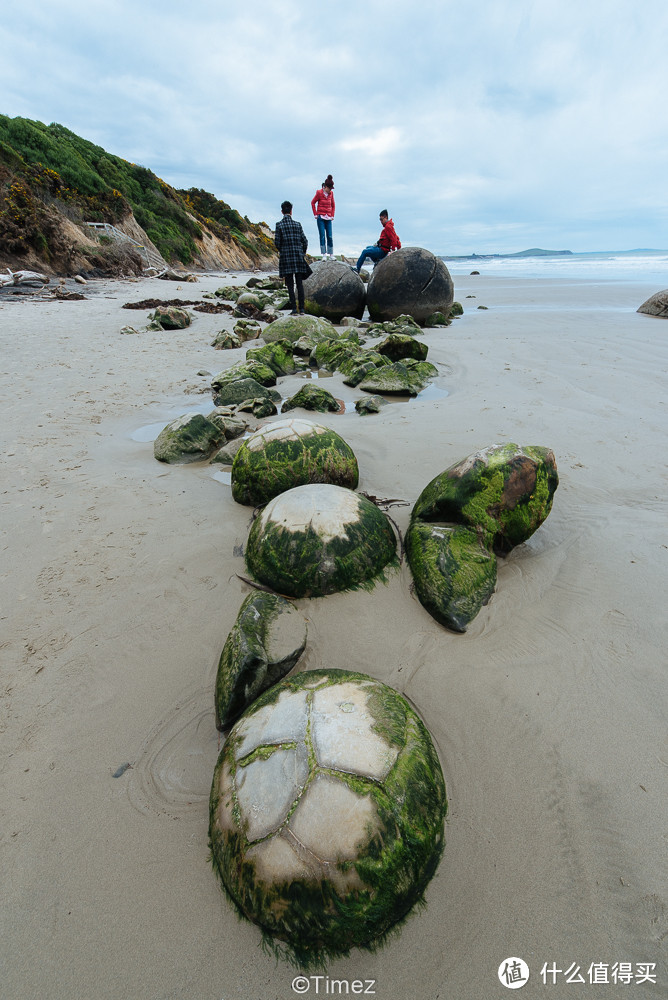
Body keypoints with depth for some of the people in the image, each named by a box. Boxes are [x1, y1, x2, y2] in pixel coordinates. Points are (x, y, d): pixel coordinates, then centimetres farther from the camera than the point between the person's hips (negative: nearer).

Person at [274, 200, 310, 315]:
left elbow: (277, 242, -5)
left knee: (290, 285, 0)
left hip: (286, 257, -2)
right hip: (298, 256, 2)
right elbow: (305, 241, 4)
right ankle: (301, 309, 2)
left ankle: (294, 309, -3)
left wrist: (281, 251, 15)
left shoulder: (279, 225, -3)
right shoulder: (298, 224, 3)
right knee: (300, 284, 4)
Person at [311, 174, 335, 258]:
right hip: (320, 217, -3)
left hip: (328, 218, 4)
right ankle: (324, 255, -7)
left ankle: (331, 255, 2)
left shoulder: (331, 193, 9)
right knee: (322, 236, -7)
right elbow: (312, 203, 4)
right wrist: (315, 214, 2)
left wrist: (332, 215, 13)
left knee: (330, 236, -1)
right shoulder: (319, 192, -4)